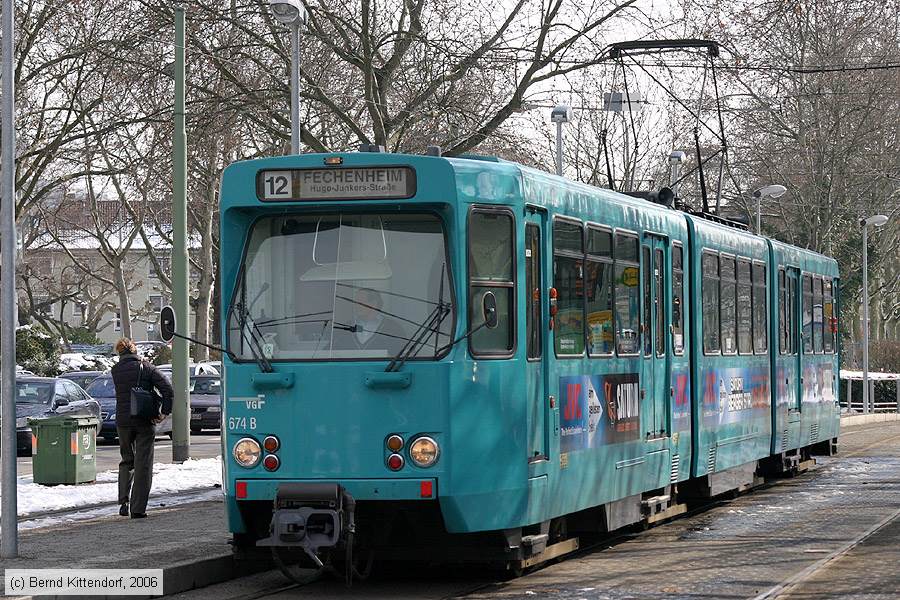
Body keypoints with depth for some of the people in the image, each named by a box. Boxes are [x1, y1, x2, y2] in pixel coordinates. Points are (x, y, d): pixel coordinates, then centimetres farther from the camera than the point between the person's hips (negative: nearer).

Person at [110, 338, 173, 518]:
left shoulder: (116, 371, 2)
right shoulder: (147, 368, -4)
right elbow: (168, 390, -11)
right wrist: (165, 412, -3)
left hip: (123, 421, 2)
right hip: (144, 422, -2)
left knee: (127, 461, 20)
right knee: (143, 465, 3)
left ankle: (123, 501, 5)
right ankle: (138, 508, -1)